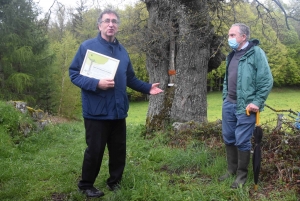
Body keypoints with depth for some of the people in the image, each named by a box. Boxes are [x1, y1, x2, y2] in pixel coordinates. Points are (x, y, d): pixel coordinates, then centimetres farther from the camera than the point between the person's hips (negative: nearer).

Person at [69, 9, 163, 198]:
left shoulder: (122, 51, 13)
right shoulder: (87, 46, -5)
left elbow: (130, 78, 21)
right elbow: (74, 74, -9)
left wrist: (148, 88, 8)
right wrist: (96, 84, -22)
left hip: (118, 111, 6)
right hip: (96, 111, -5)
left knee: (119, 150, 13)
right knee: (95, 151, 4)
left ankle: (115, 182, 32)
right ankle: (86, 185, 24)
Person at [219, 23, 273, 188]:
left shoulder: (256, 53, -9)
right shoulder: (232, 55, 14)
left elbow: (267, 81, -12)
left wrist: (257, 102, -15)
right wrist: (225, 97, 15)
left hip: (245, 107, -7)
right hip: (229, 105, 7)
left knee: (242, 141, 0)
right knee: (228, 138, 14)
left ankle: (242, 175, 16)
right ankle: (231, 169, 30)